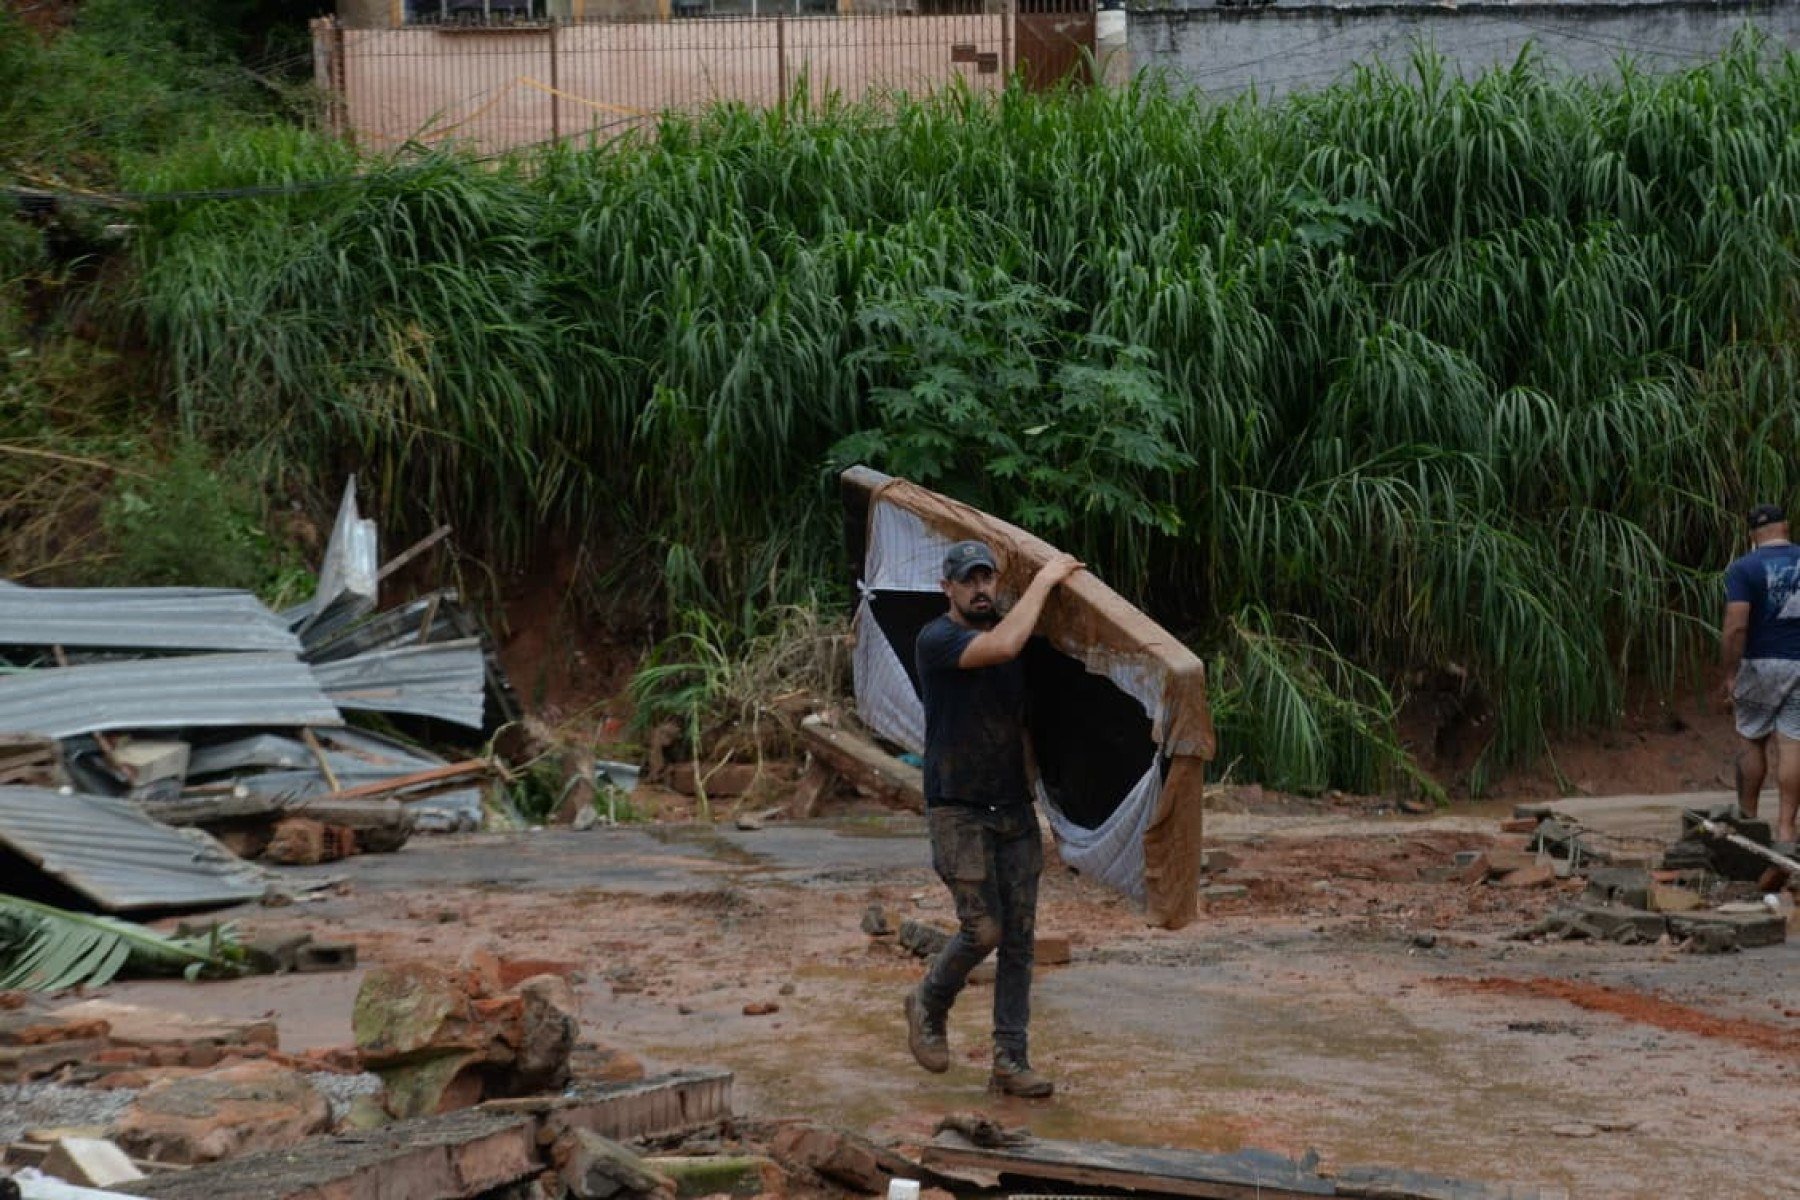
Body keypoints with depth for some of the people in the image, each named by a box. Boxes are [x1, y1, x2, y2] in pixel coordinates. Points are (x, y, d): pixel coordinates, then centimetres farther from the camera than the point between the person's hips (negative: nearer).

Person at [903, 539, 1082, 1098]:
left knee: (1019, 937, 2)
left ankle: (1010, 1061, 5)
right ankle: (929, 1005, 19)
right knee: (983, 930, -10)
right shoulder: (937, 640, -11)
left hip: (1015, 808, 6)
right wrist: (1044, 580, -21)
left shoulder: (1008, 630, 11)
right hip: (958, 811, -6)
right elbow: (1001, 647, -30)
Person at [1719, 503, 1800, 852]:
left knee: (1751, 740, 12)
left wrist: (1728, 674, -9)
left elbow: (1735, 627, -16)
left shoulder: (1744, 568, -8)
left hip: (1760, 664, -2)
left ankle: (1748, 817, 20)